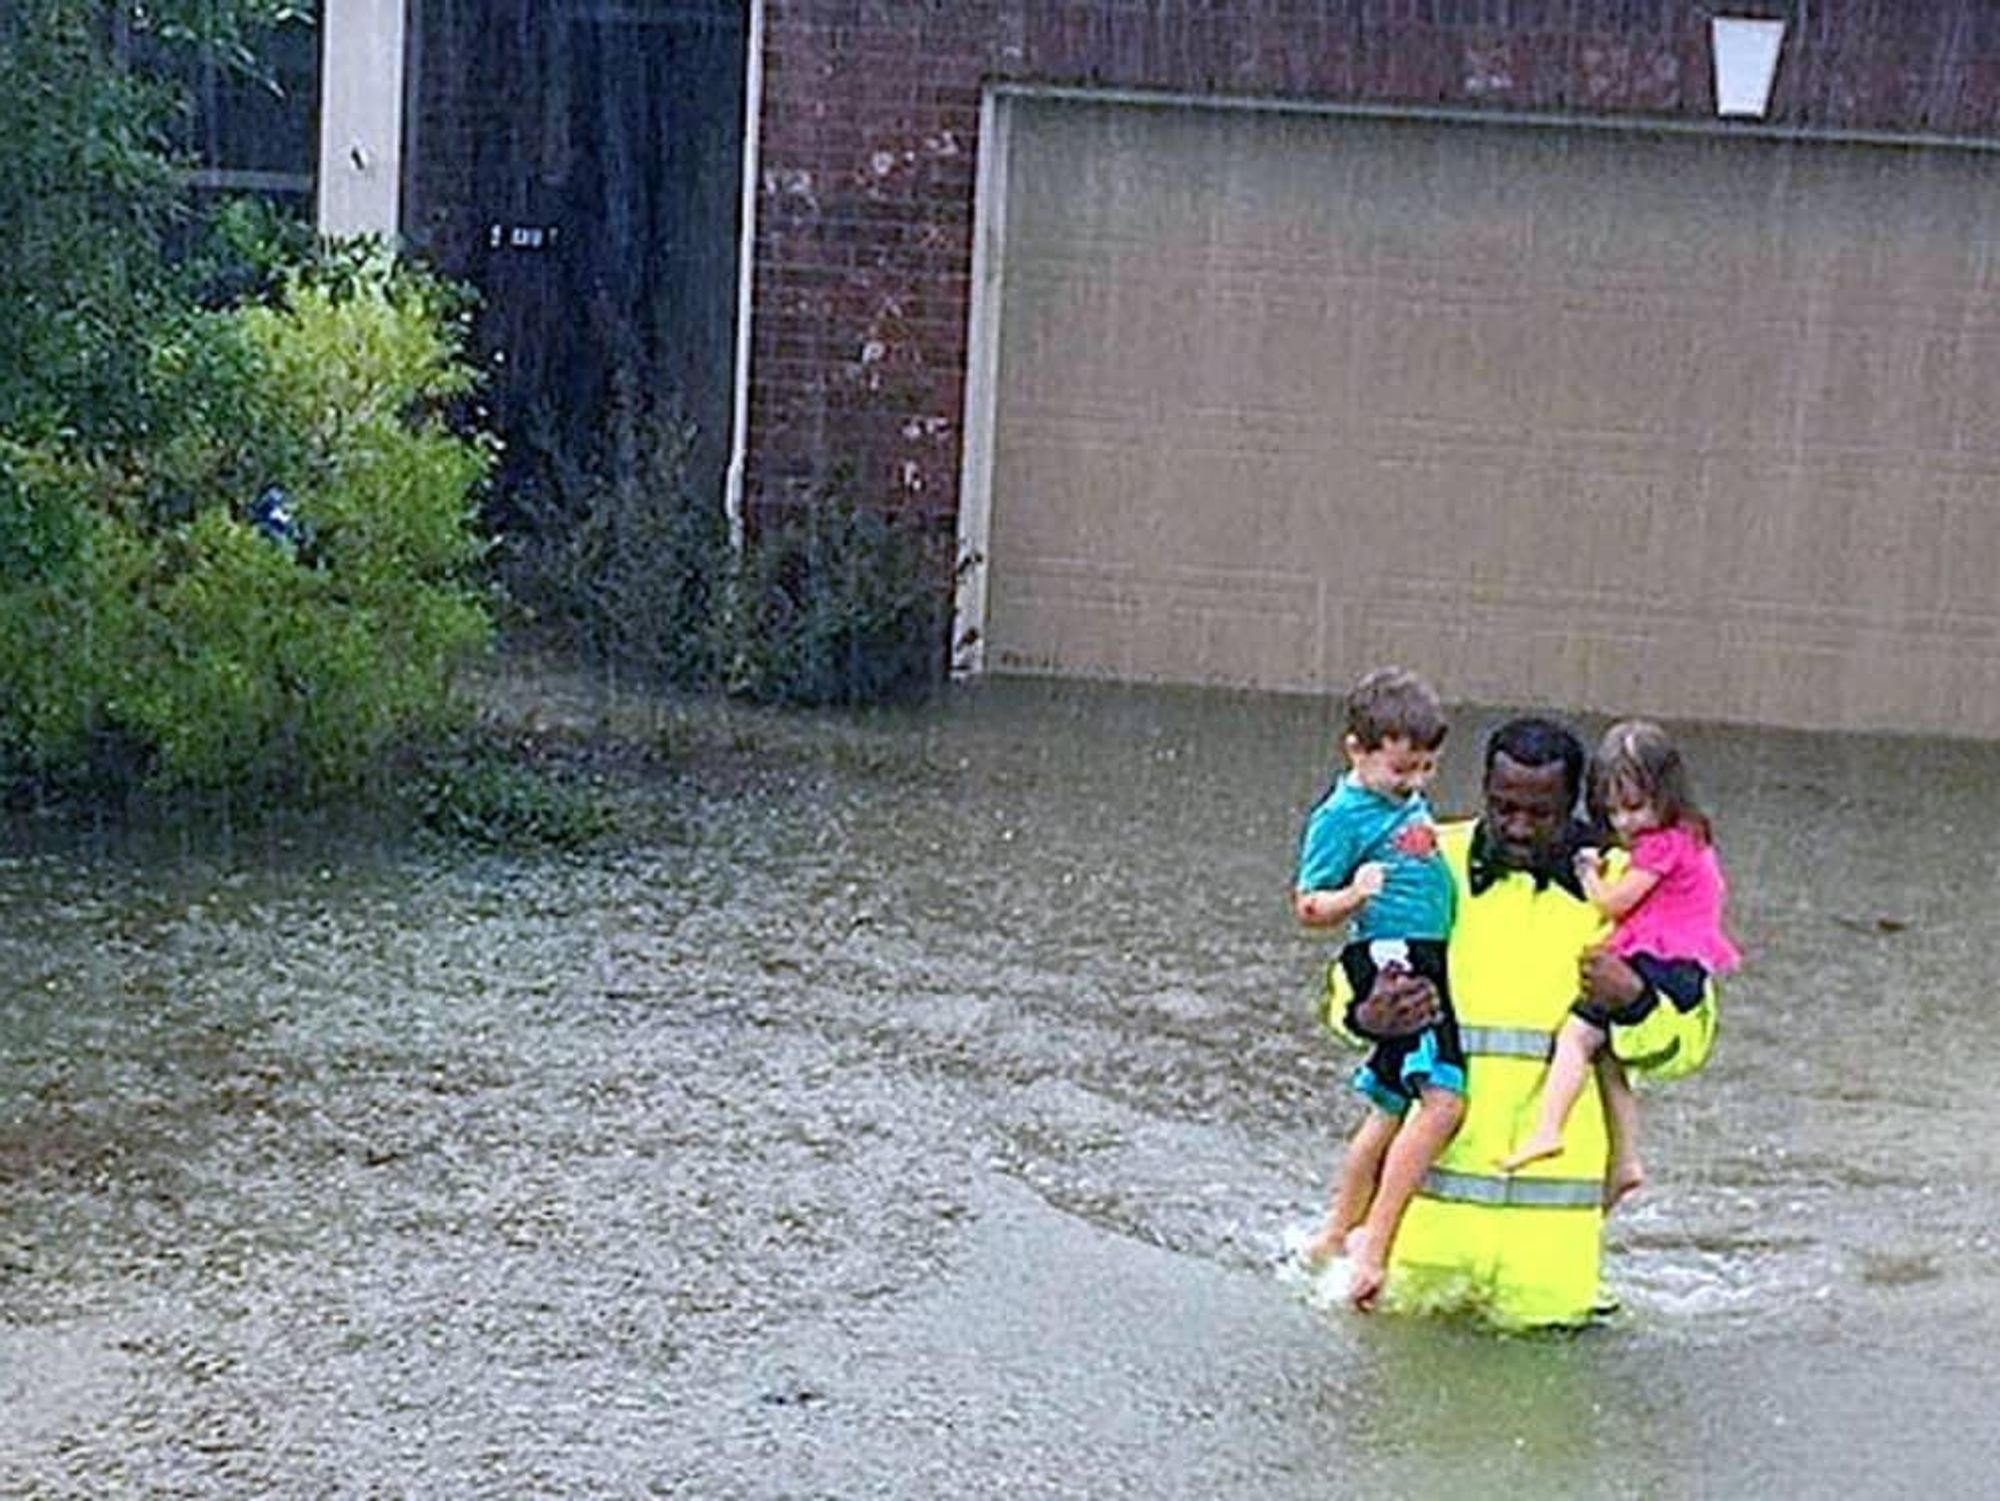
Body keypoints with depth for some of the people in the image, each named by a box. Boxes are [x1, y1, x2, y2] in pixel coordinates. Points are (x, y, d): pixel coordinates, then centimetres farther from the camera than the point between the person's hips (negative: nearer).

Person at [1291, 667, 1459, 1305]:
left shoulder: (1409, 800, 15)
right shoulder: (1342, 815, -10)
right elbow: (1308, 907, -10)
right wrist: (1353, 896, -27)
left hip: (1430, 959, 9)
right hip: (1390, 959, -9)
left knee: (1391, 1108, 15)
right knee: (1442, 1098, -20)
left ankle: (1335, 1235, 27)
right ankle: (1373, 1246, -17)